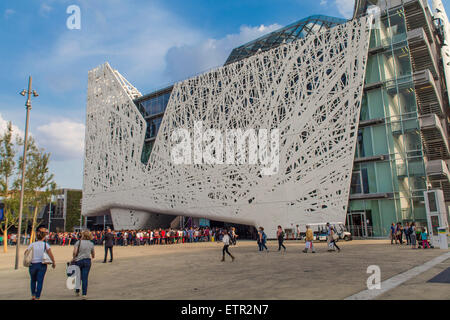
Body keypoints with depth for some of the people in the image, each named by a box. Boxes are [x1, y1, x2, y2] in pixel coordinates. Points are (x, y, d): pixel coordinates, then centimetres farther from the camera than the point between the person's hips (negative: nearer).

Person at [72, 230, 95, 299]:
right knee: (85, 278, 2)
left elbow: (74, 252, -16)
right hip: (87, 261, 1)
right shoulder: (91, 244, 3)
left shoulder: (78, 242, -5)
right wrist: (92, 256, 29)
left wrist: (74, 258, 0)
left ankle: (77, 291, 31)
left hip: (78, 261, -1)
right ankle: (84, 294, -1)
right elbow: (93, 255, 8)